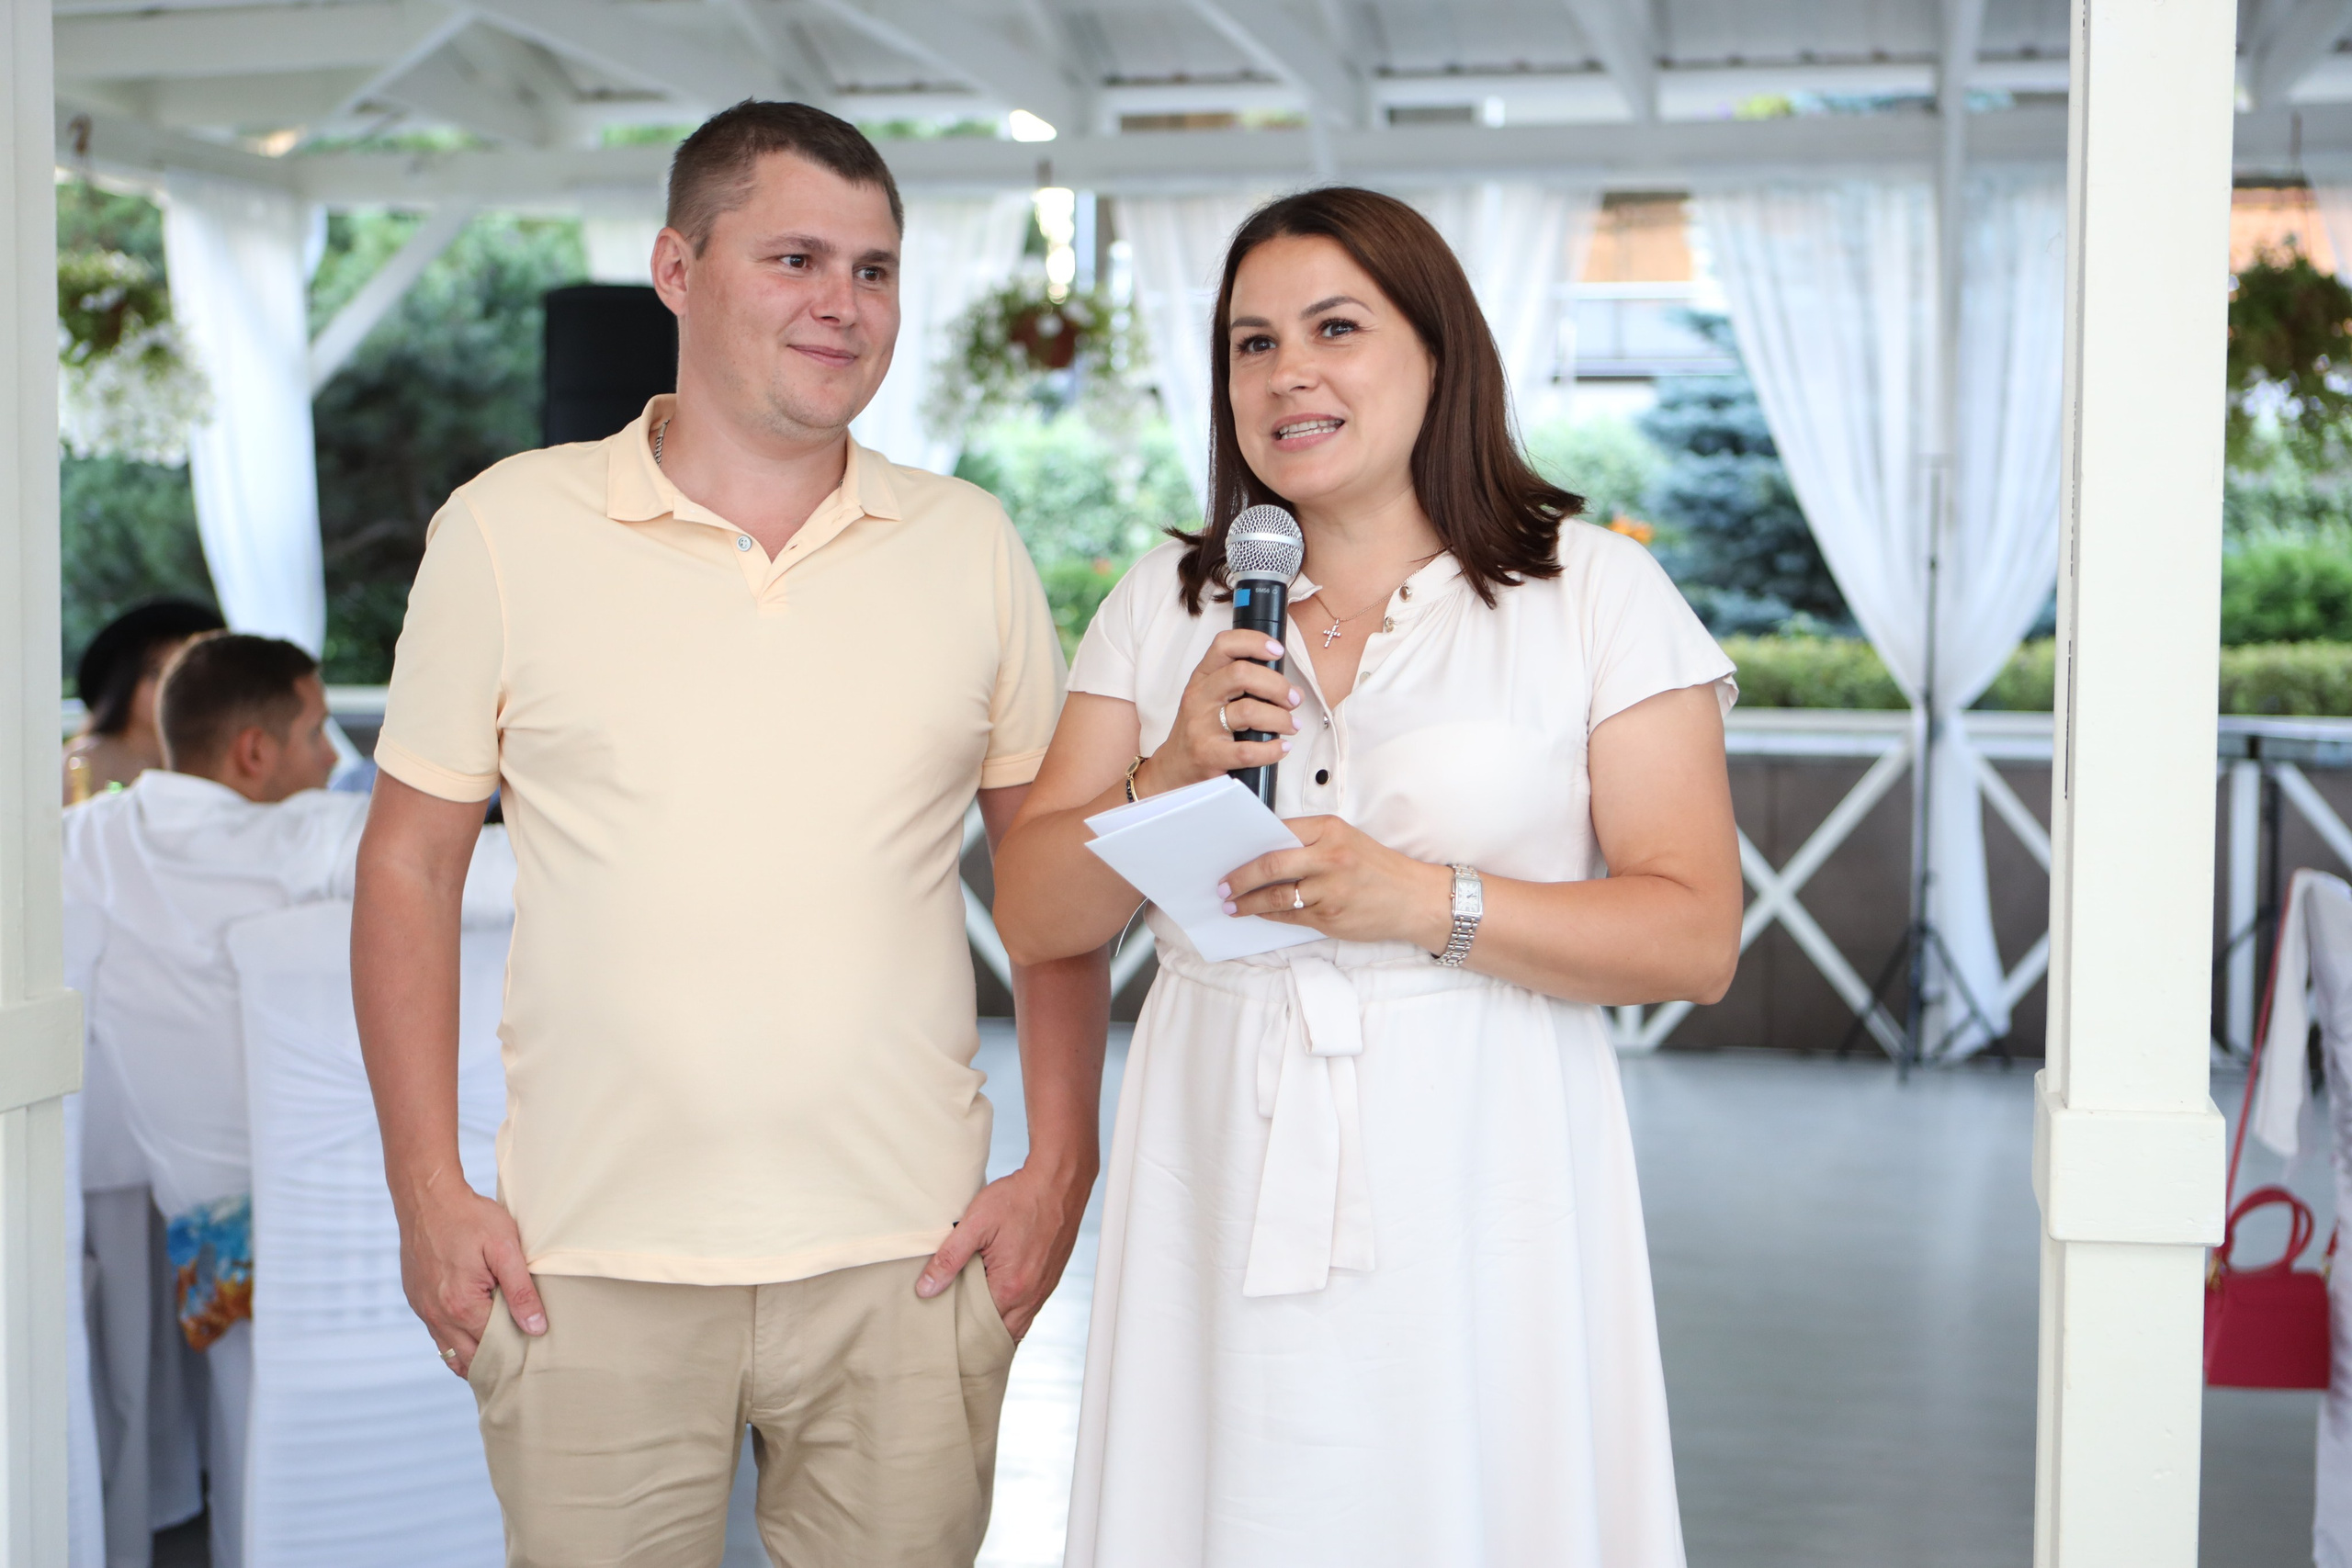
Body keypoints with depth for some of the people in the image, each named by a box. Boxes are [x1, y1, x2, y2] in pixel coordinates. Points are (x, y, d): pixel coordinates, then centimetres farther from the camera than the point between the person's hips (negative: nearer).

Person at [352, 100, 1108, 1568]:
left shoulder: (971, 544, 6)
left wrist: (1063, 1169, 2)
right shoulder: (506, 527, 1)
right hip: (589, 1269, -1)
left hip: (905, 1261, 2)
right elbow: (411, 863, 4)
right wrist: (428, 1193, -2)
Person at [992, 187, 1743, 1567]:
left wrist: (1426, 903, -19)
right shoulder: (1164, 606, 11)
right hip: (1223, 1184, 3)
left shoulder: (1597, 593, 0)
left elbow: (1697, 941, -6)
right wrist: (1170, 783, -10)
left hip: (1477, 1189, -2)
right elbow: (1033, 919, 8)